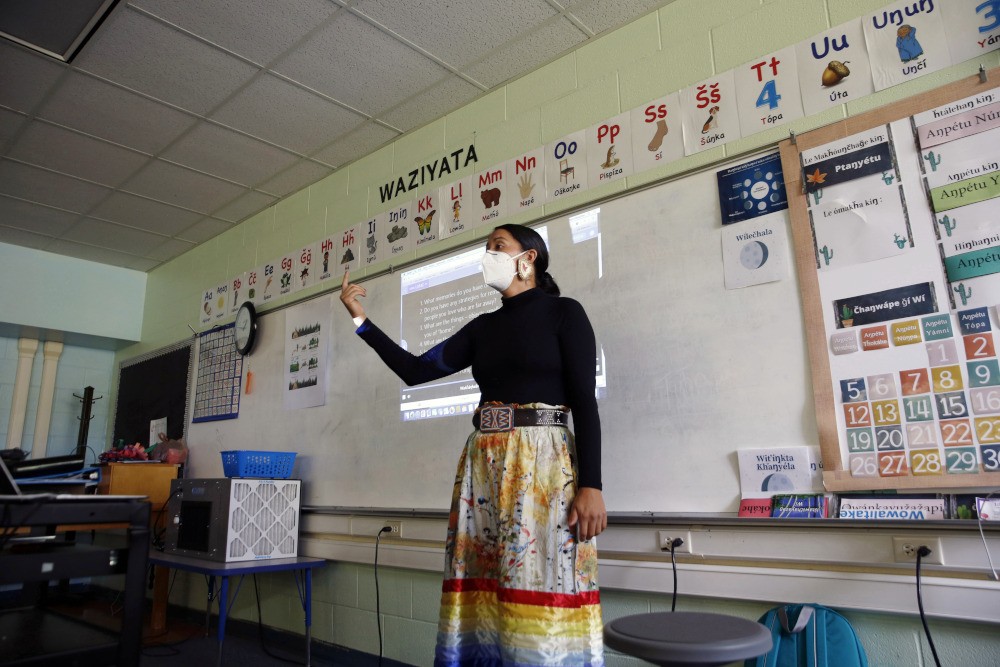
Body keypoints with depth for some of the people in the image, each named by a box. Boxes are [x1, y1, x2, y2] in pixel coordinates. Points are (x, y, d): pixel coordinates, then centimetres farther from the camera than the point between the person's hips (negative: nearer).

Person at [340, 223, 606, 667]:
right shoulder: (483, 327, 18)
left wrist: (591, 485, -14)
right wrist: (361, 319, 8)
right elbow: (415, 370, 12)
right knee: (483, 594, 6)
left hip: (542, 462, -5)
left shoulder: (563, 312, 2)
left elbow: (585, 401, -5)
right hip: (482, 464, 6)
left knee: (540, 594, -5)